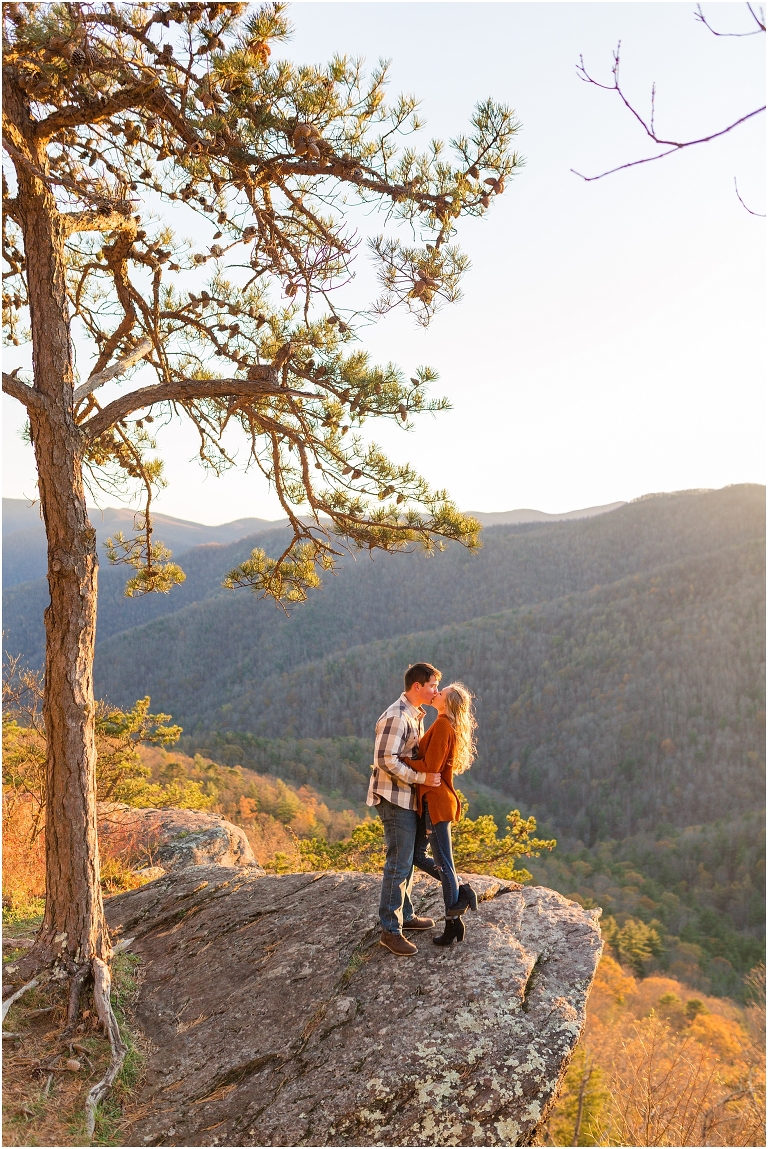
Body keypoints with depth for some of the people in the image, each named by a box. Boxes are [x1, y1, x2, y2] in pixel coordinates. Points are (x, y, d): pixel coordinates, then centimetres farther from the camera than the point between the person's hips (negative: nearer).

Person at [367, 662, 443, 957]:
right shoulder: (397, 717, -20)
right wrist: (422, 777, -23)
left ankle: (405, 915, 31)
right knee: (398, 864, -5)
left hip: (407, 798, 10)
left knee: (407, 860, 18)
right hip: (394, 799, -10)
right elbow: (387, 760, -25)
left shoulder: (415, 714, 11)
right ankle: (390, 930, 3)